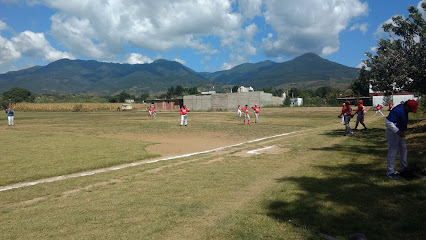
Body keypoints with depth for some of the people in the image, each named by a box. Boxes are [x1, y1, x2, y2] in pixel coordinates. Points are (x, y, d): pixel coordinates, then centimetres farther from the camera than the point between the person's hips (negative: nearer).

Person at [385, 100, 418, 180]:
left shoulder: (404, 110, 6)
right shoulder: (397, 110, -26)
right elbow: (388, 122, -32)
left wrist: (403, 130, 12)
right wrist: (398, 131, -31)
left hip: (399, 132, 11)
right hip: (392, 133, -10)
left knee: (403, 149, 21)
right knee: (392, 151, -7)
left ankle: (403, 168, 38)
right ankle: (390, 172, -1)